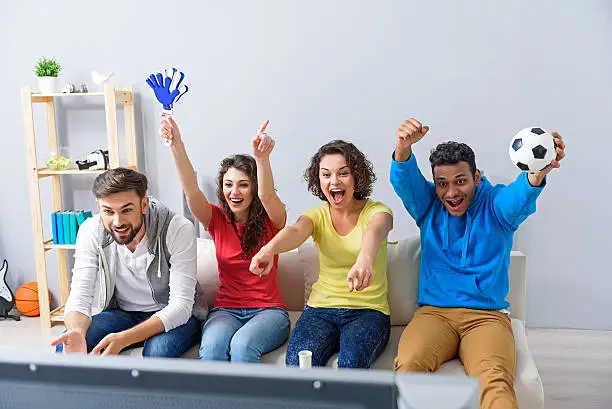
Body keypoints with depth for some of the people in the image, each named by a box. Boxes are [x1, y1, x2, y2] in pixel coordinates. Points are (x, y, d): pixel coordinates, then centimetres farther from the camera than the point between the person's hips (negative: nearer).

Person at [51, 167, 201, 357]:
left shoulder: (179, 229, -26)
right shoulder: (90, 231, -13)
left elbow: (180, 305, -26)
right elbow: (80, 295, -14)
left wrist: (123, 339, -39)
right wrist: (76, 332, -39)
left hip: (172, 318, -3)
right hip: (122, 313, 3)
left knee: (158, 350, -35)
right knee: (66, 346, -22)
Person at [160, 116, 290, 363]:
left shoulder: (270, 220, 0)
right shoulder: (217, 220, 7)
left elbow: (267, 195, -23)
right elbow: (191, 190, -10)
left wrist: (262, 157, -43)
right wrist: (176, 145, -26)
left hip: (268, 310, -2)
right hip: (226, 310, 2)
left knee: (242, 344, -34)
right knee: (212, 346, -32)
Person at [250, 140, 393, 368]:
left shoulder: (376, 211, -2)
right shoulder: (318, 215, 6)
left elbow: (375, 230, -28)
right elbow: (295, 231, -17)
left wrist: (365, 258, -54)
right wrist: (268, 249, -42)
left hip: (368, 311, -2)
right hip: (321, 308, 2)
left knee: (352, 363, -32)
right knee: (297, 361, -26)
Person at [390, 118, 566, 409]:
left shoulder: (496, 205, 5)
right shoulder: (428, 205, 10)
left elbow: (520, 195, -18)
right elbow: (404, 181, -10)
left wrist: (538, 172, -44)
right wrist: (403, 148, -34)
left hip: (487, 315, -1)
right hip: (433, 312, 1)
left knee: (496, 380, -32)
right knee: (408, 365, -30)